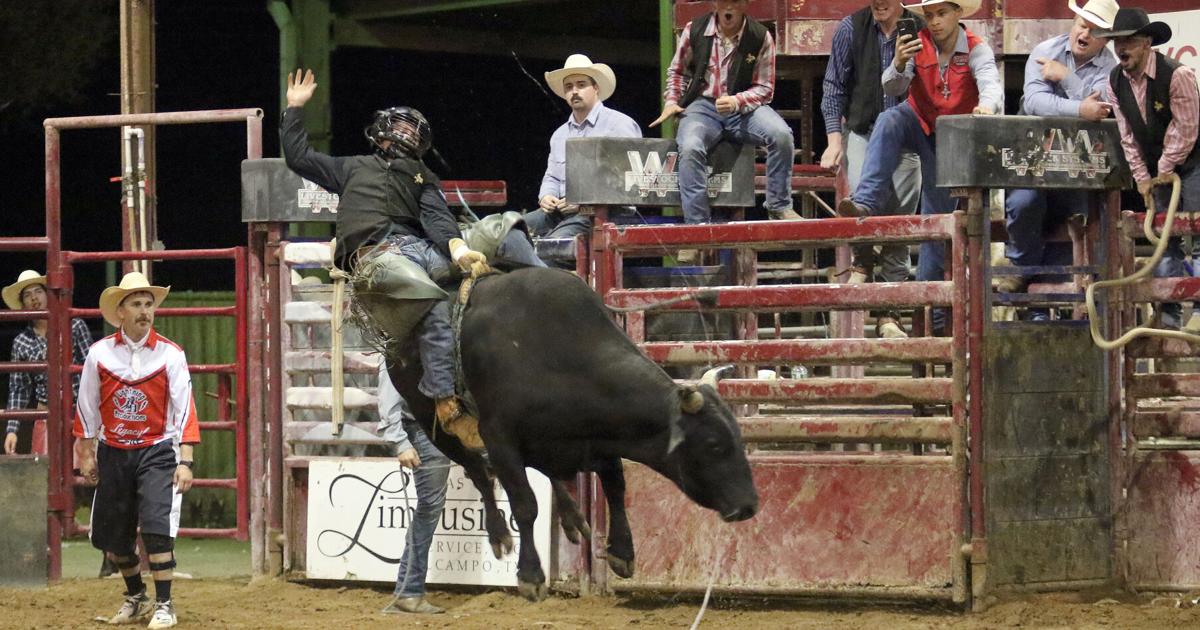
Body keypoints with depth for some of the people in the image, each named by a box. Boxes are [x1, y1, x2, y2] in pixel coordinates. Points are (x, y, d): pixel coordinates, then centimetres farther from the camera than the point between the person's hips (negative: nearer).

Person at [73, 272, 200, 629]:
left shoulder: (170, 355, -6)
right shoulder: (100, 353, -1)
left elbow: (184, 410, -8)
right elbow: (87, 408, 8)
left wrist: (185, 462, -13)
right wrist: (86, 455, 10)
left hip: (156, 452, -3)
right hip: (113, 454, 3)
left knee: (157, 527, -16)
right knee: (112, 536, 10)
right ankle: (135, 597, 33)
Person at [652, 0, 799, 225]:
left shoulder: (760, 37, -4)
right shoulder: (694, 30, 0)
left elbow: (764, 88, 0)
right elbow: (677, 72, 18)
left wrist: (736, 102, -19)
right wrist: (672, 101, 1)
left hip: (745, 107, 0)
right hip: (703, 105, 0)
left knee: (781, 135, -29)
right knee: (690, 147, -33)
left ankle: (778, 207, -11)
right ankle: (697, 224, -28)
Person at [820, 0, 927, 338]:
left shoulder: (920, 31, -1)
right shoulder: (851, 28, 1)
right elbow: (834, 86, 6)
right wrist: (834, 139, 0)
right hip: (862, 130, 0)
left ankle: (889, 314, 5)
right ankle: (863, 263, 3)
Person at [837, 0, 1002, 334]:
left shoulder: (976, 50, -15)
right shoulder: (918, 44, -10)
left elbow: (991, 83, -33)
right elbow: (892, 89, -20)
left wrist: (987, 105, -57)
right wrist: (899, 65, -43)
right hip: (917, 123, 1)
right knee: (888, 121, -34)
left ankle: (931, 309, 5)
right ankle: (865, 202, -44)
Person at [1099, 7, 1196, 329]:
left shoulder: (1177, 75, -22)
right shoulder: (1116, 81, -2)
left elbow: (1185, 129, -18)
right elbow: (1127, 134, 2)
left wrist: (1166, 169, -12)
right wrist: (1141, 176, 0)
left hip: (1190, 164, -6)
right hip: (1157, 169, 6)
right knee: (1166, 240, 6)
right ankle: (1168, 313, 8)